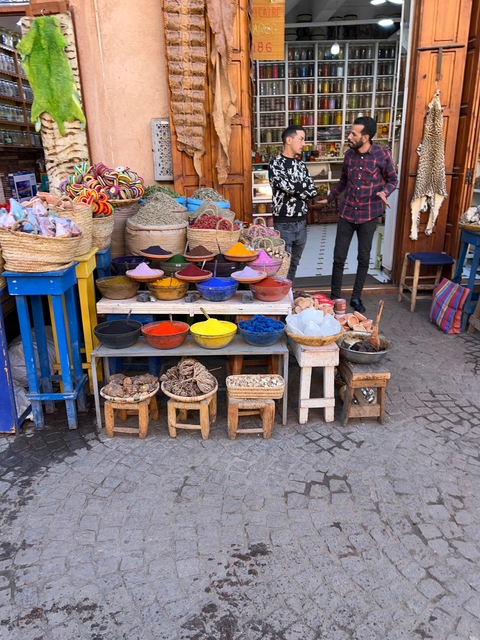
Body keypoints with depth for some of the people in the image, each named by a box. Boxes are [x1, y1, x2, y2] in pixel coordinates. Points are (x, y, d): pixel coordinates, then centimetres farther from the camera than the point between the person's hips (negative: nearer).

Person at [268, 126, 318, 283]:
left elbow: (313, 190, 3)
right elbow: (289, 187, -20)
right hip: (284, 223, -6)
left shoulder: (301, 165, 13)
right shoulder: (276, 163, -8)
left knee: (294, 265, 14)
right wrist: (303, 189, -3)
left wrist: (295, 190, -9)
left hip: (301, 222, 7)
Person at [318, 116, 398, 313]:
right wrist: (328, 198, 19)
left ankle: (356, 297, 22)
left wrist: (384, 192, -18)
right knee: (339, 258, 3)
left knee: (364, 258, 7)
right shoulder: (349, 154, 2)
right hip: (347, 213, 3)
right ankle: (335, 297, 16)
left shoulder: (382, 154, -9)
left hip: (368, 215, -2)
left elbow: (392, 179, 2)